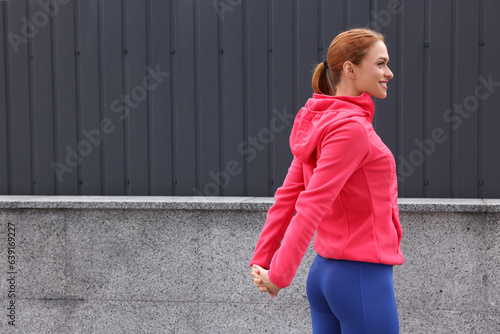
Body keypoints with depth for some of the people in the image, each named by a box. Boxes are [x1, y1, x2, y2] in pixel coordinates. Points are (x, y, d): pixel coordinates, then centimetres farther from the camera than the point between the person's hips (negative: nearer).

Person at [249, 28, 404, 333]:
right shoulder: (351, 128, -17)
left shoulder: (320, 124, 10)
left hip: (325, 272, 9)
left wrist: (262, 260, 8)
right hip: (363, 276, -9)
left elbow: (287, 196, 9)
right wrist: (279, 275, -19)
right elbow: (312, 205, -21)